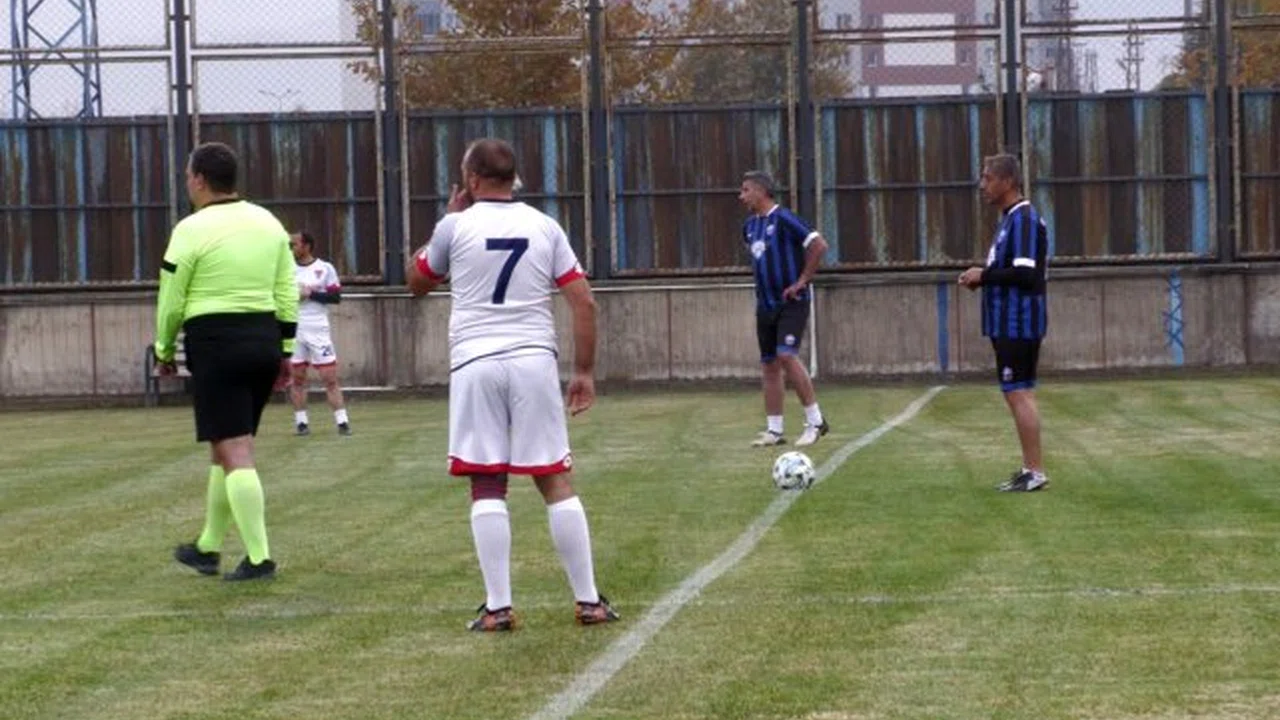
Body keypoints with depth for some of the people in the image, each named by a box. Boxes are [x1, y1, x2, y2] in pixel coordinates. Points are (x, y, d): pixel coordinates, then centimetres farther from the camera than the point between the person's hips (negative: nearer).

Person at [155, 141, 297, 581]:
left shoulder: (192, 230, -8)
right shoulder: (269, 223, 10)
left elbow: (171, 301, -4)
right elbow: (287, 295, 11)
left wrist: (164, 351, 11)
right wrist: (284, 351, 17)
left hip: (216, 345, -7)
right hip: (264, 341, 7)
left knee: (234, 453, -6)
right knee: (227, 448, 17)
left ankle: (259, 557, -11)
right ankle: (208, 547, 27)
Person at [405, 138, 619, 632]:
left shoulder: (456, 226, 1)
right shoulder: (544, 227, 6)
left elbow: (416, 282, 19)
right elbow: (584, 302, 2)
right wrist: (584, 372, 9)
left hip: (475, 364, -1)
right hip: (534, 362, 2)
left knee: (487, 487, 2)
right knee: (556, 481, 6)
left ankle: (497, 607, 0)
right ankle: (588, 600, 7)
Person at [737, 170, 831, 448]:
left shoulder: (783, 219, -13)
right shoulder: (750, 226, 12)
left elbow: (819, 245, -19)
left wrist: (802, 280, -16)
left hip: (791, 302, -8)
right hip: (765, 304, 8)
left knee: (786, 356, -20)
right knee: (769, 365, 7)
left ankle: (815, 421, -12)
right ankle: (774, 430, 13)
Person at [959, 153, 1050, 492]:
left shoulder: (1024, 219, -15)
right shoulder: (1010, 219, 16)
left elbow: (1024, 273, -23)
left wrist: (984, 276, -13)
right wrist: (984, 277, 7)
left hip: (1019, 322, -10)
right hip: (1007, 322, 10)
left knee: (1019, 394, -9)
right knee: (1018, 394, 12)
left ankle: (1035, 472, -7)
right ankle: (1030, 469, 16)